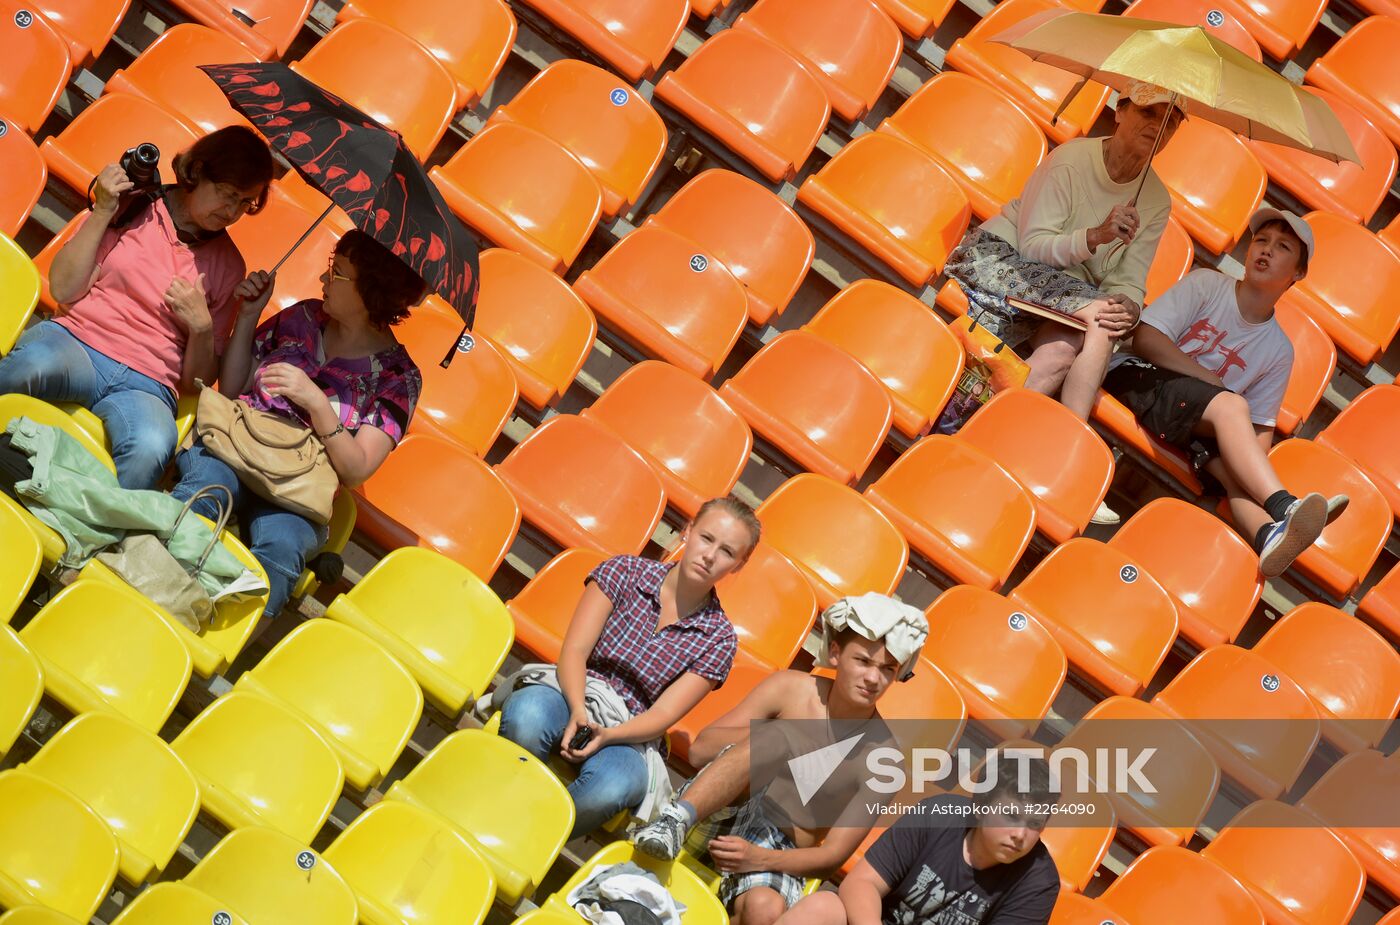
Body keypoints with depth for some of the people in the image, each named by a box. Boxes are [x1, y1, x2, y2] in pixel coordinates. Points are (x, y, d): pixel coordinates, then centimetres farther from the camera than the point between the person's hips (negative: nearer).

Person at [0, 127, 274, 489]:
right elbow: (64, 289, 2)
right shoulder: (132, 206, 10)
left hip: (144, 385, 1)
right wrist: (103, 213, -4)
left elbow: (197, 381, 14)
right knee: (36, 363, -41)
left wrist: (201, 326, -6)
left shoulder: (227, 264, 15)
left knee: (151, 449, -39)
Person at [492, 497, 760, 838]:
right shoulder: (625, 572, 4)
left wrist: (607, 734, -23)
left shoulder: (719, 639, 5)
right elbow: (574, 651, -3)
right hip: (570, 692, 0)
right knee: (526, 717, -38)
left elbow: (663, 714, -3)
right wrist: (578, 712, -22)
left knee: (611, 787, -38)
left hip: (628, 734, 0)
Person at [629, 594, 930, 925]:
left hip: (776, 855, -1)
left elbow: (833, 856, -8)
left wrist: (758, 858, -25)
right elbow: (700, 750, -4)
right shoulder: (790, 689, 0)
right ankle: (673, 822, -43)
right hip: (715, 818, 1)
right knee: (771, 744, -29)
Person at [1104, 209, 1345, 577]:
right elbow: (1145, 340, -9)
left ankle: (1269, 533, -57)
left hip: (1193, 434, 4)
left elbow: (1260, 427, 10)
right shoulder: (1206, 285, 2)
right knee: (1230, 406, -31)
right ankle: (1285, 507, -48)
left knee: (1230, 463, -29)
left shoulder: (1278, 350, 11)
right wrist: (1214, 384, -13)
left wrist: (1254, 467, -14)